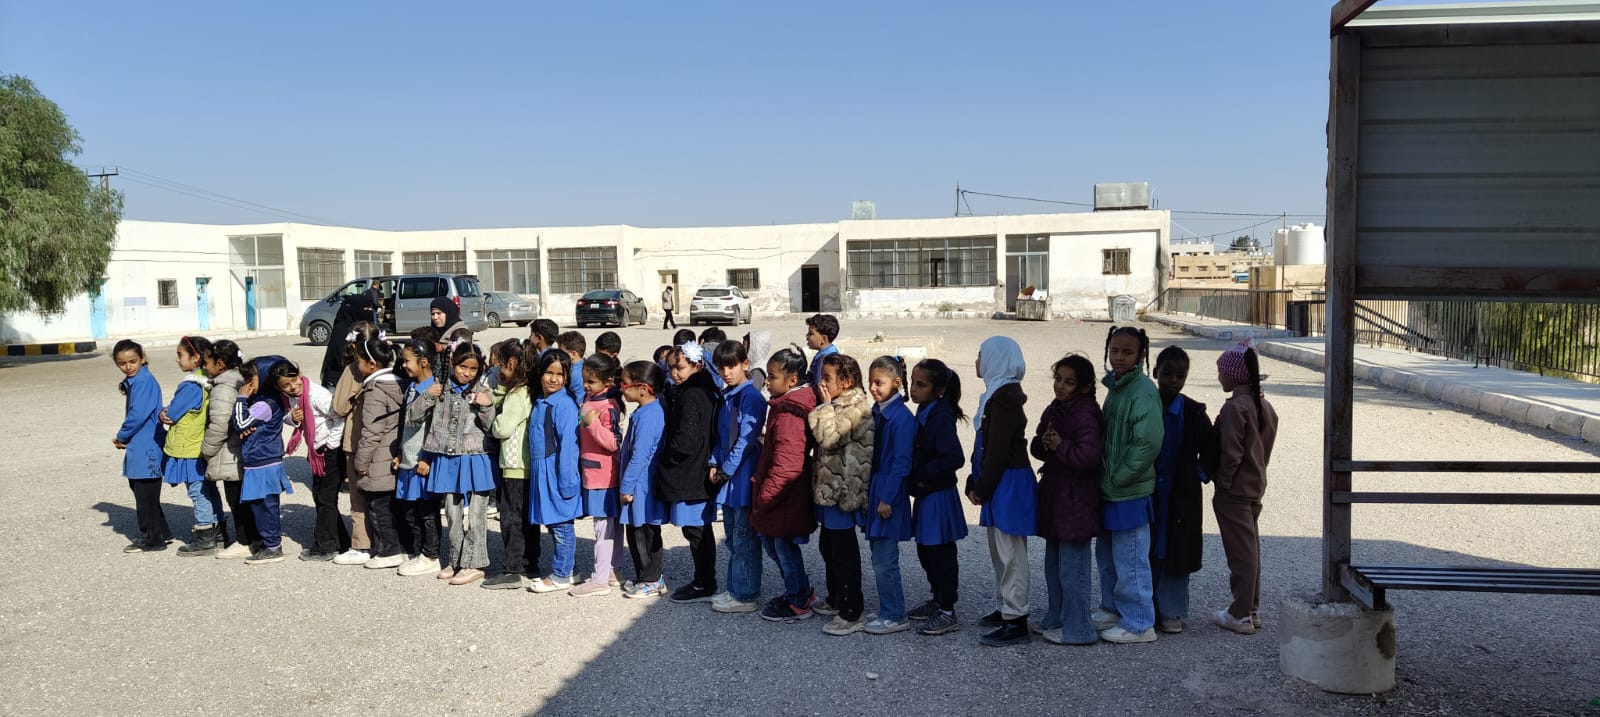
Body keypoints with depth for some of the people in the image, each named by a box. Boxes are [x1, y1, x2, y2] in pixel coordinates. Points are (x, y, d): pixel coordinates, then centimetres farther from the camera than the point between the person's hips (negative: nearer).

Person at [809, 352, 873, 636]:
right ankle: (836, 600, 36)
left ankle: (852, 614, 1)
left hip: (844, 489, -11)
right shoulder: (837, 405, 15)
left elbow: (829, 436, -25)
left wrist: (826, 406, -16)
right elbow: (823, 442, 21)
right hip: (830, 487, 11)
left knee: (844, 551, -6)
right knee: (828, 546, 21)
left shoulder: (856, 406, -17)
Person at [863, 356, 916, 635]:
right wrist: (870, 493, 12)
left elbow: (901, 462, -17)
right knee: (881, 557, 15)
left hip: (891, 493, -9)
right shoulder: (877, 412, 10)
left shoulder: (902, 417, -16)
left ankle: (895, 616, 8)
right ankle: (891, 609, 26)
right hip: (875, 488, 9)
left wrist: (887, 498, -18)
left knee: (884, 560, -3)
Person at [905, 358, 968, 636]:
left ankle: (947, 613, 10)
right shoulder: (924, 413, 8)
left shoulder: (941, 417, -20)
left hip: (938, 496, -9)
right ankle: (938, 601, 34)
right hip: (925, 495, 9)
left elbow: (954, 459, -27)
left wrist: (923, 475, -19)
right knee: (926, 551, 19)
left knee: (940, 554, 0)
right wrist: (917, 477, 5)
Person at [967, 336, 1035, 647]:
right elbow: (983, 445, 15)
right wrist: (975, 483, 12)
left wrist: (982, 488, -14)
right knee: (999, 549, 18)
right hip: (1000, 484, 10)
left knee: (1010, 552, -5)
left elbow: (998, 450, -20)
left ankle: (1015, 621, 0)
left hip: (1009, 484, -10)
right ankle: (1004, 608, 29)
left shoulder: (1004, 398, -17)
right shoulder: (997, 394, 14)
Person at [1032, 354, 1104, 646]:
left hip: (1076, 499, -10)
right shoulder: (1053, 410, 11)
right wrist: (1044, 443, -8)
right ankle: (1056, 620, 31)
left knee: (1072, 567, -3)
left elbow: (1087, 456, -30)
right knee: (1053, 564, 18)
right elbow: (1036, 446, 15)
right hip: (1054, 493, 10)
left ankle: (1077, 629, 8)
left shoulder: (1085, 416, -18)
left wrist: (1060, 446, -15)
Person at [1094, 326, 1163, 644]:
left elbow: (1149, 443, -22)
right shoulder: (1115, 386, 11)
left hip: (1130, 492, -9)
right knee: (1106, 554, 19)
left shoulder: (1143, 391, -17)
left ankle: (1139, 624, 12)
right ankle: (1112, 609, 35)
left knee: (1130, 560, 0)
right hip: (1109, 489, 9)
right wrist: (1106, 478, 11)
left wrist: (1118, 478, -16)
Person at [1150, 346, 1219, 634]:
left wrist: (1200, 474, -3)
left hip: (1181, 495, 0)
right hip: (1146, 493, 0)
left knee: (1176, 553, 5)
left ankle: (1172, 612, 16)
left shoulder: (1193, 412, 0)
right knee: (1146, 553, 4)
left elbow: (1211, 448, 8)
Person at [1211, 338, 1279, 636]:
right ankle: (1252, 609, 25)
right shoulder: (1265, 406, 8)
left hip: (1234, 491, -9)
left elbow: (1231, 452, -23)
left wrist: (1222, 482, -13)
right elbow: (1265, 447, 13)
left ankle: (1241, 615, 6)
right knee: (1251, 548, 16)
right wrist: (1258, 472, 17)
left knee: (1240, 550, -2)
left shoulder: (1234, 407, -20)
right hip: (1256, 486, 9)